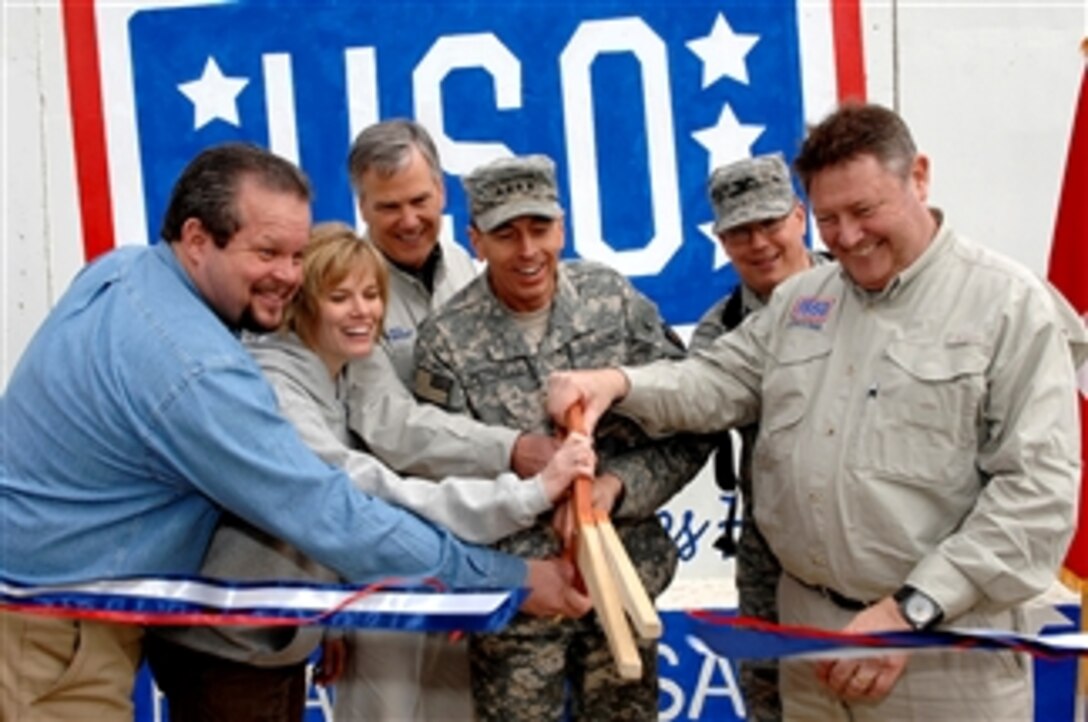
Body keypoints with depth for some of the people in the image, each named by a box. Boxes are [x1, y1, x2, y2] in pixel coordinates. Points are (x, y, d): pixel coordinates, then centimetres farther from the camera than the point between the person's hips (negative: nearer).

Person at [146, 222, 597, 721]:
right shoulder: (271, 387, -25)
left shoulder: (330, 381, 6)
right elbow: (370, 499, -36)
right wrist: (534, 493, -40)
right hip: (227, 648, -9)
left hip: (280, 640, 9)